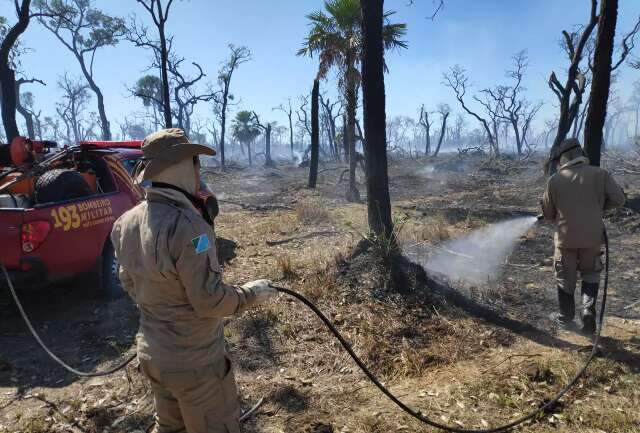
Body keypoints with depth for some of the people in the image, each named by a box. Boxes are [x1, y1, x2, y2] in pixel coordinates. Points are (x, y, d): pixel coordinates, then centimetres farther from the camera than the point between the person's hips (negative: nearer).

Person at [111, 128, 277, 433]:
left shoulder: (127, 222, -4)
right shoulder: (186, 225, -30)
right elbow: (209, 300, -26)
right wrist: (251, 294, -10)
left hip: (151, 353, 8)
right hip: (193, 361, -7)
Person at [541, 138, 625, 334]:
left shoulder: (554, 181, -7)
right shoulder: (599, 174, -6)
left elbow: (548, 213, 0)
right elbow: (618, 199, -8)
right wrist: (598, 206, 9)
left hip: (565, 237, -1)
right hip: (592, 236, 1)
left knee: (566, 278, 14)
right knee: (590, 273, 21)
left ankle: (566, 317, 25)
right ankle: (588, 310, 5)